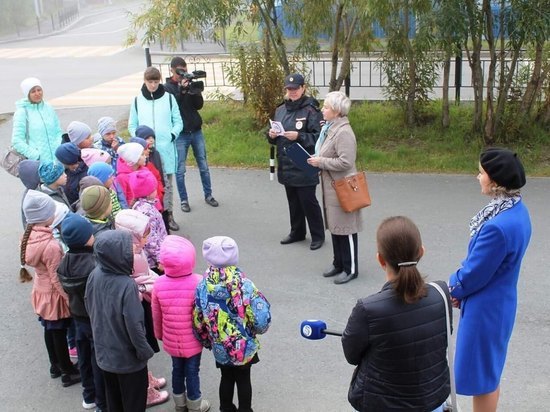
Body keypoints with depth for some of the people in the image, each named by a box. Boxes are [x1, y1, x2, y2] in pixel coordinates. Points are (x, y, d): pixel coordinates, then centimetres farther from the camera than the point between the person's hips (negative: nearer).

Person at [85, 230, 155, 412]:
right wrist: (145, 351, -12)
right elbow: (134, 325, -27)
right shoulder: (127, 285, -32)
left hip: (103, 352, 6)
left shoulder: (95, 275, -11)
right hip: (127, 357, -6)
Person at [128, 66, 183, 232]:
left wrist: (172, 135, -9)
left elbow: (178, 122, 6)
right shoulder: (137, 100, 6)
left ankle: (168, 215, 16)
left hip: (166, 148, 0)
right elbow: (132, 125, 11)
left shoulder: (169, 98, 3)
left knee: (167, 183, 6)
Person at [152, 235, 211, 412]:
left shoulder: (159, 284, -16)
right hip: (193, 339, -2)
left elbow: (156, 315, -3)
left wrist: (159, 334, 15)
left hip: (171, 340, 3)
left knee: (177, 369, 23)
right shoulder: (198, 282, -24)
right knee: (192, 371, 16)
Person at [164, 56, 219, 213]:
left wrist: (195, 91, -19)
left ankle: (208, 195, 23)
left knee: (204, 166, 11)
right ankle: (184, 200, 14)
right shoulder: (167, 87, -4)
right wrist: (182, 90, -27)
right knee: (180, 170, 2)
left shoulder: (191, 83, 5)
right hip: (180, 134, -3)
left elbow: (199, 105, -2)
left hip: (196, 131, 3)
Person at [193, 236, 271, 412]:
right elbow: (261, 316, -21)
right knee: (243, 380, 17)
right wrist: (257, 329, 1)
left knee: (226, 378, 22)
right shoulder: (243, 284, -23)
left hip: (220, 347, 2)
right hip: (244, 345, -2)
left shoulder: (203, 285, -14)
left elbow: (198, 320, -4)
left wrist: (207, 340, 13)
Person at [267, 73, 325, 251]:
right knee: (293, 202, 17)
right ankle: (297, 232, 33)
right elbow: (275, 137, 19)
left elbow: (319, 137, -17)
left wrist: (298, 136, -26)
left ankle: (317, 235, 17)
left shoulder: (311, 111, -12)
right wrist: (272, 135, -3)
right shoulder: (280, 110, 10)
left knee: (308, 202, 2)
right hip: (286, 166, 7)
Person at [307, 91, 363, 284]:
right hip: (332, 187, 10)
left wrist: (320, 162, -18)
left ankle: (351, 269, 14)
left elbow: (345, 162, -26)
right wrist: (317, 160, 6)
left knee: (345, 229, 1)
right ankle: (338, 264, 30)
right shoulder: (330, 128, 10)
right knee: (334, 227, 17)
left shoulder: (343, 132, -20)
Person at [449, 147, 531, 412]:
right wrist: (459, 288, 2)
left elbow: (475, 273, -22)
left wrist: (452, 289, -3)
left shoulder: (498, 226, -32)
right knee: (488, 371, 25)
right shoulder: (517, 210, -1)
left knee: (482, 374, 11)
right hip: (498, 303, 9)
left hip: (486, 308, -9)